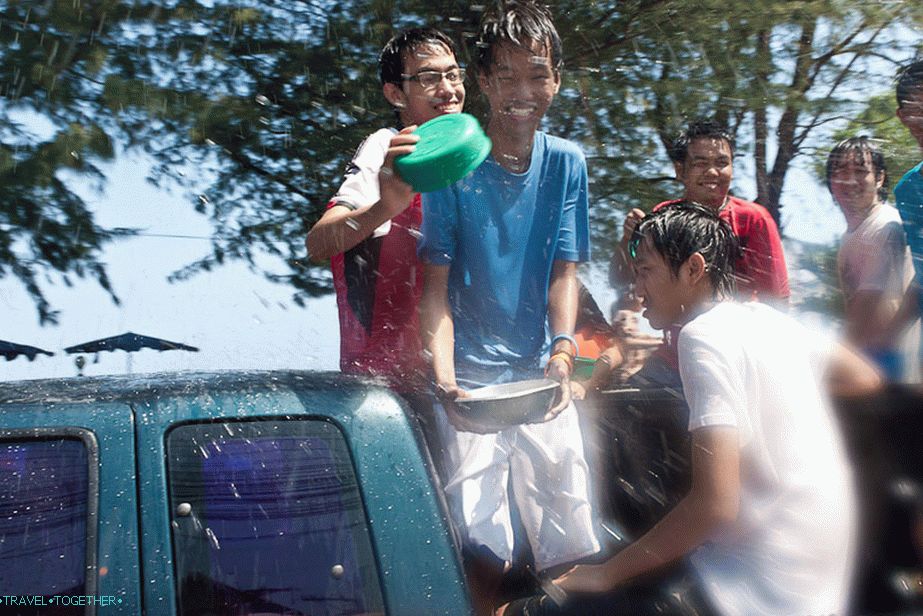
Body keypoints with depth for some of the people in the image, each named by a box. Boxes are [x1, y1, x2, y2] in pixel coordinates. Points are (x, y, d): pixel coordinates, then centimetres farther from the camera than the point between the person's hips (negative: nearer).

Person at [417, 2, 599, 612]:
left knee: (572, 545, 6)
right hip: (472, 379, -3)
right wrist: (444, 378, -19)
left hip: (541, 378, 3)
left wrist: (563, 351, -15)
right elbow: (436, 283, -5)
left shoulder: (566, 163, 4)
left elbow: (564, 271, 3)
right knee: (484, 546, -7)